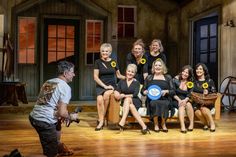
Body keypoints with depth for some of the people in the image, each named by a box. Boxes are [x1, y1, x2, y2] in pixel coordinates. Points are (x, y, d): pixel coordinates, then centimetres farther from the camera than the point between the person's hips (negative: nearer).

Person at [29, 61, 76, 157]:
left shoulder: (48, 82, 14)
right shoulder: (65, 87, -9)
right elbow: (62, 113, -16)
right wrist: (71, 117, 4)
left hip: (33, 116, 9)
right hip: (44, 122, -9)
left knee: (58, 120, 35)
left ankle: (58, 146, 45)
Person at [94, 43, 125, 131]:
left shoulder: (113, 62, 12)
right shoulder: (98, 62, 6)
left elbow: (118, 75, 21)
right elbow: (95, 77, 1)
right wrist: (105, 86, -10)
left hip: (112, 85, 1)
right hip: (100, 86, 0)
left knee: (106, 95, -34)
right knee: (99, 99, -33)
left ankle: (101, 120, -21)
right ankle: (101, 121, -25)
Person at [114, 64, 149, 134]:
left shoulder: (136, 83, 9)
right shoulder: (121, 82, 17)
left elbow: (135, 94, -6)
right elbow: (116, 91, 4)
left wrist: (124, 96, -17)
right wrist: (116, 93, -21)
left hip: (135, 102, -2)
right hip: (125, 102, 2)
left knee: (127, 99, -36)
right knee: (130, 106, -35)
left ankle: (122, 122, -51)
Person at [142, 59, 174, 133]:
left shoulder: (168, 77, 16)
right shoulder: (149, 78, 17)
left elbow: (173, 91, 9)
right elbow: (143, 90, 18)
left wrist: (166, 91, -12)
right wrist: (145, 92, -6)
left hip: (165, 100, 0)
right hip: (152, 100, 0)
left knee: (163, 104, -35)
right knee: (154, 103, -35)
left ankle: (163, 124, -15)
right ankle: (156, 124, -20)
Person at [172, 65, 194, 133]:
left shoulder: (190, 83, 6)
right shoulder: (176, 80, -2)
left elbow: (189, 95, 0)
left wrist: (185, 100, -21)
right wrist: (179, 100, -19)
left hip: (185, 100, 2)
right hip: (175, 100, -2)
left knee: (188, 104, -30)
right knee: (182, 105, -32)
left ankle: (191, 124, -24)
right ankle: (182, 126, -45)